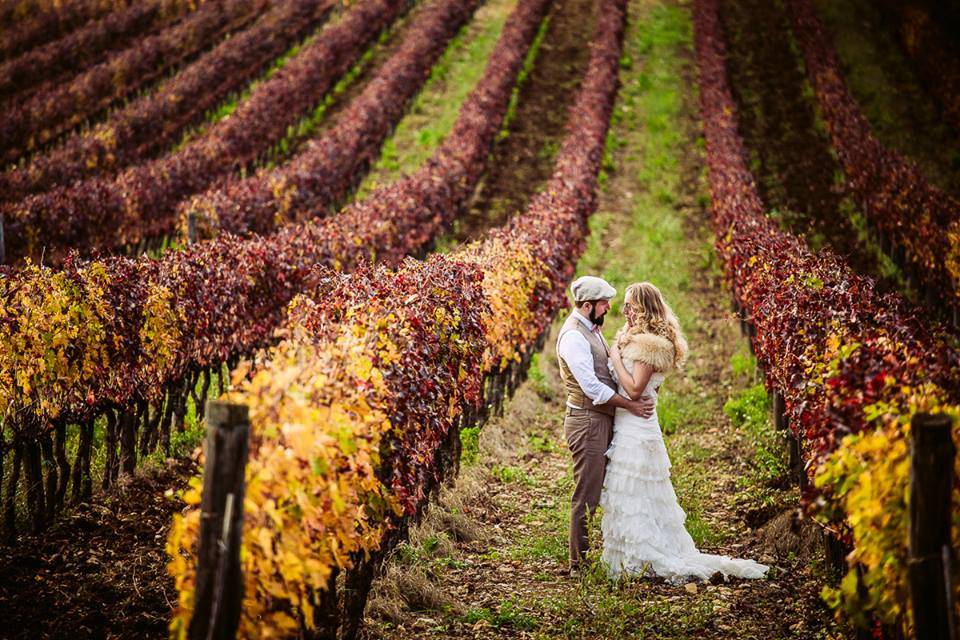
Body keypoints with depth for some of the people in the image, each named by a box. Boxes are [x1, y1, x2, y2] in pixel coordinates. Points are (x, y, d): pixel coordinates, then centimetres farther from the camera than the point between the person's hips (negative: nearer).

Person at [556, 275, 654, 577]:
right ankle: (579, 562, 4)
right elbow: (592, 387, -23)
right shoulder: (573, 337, -19)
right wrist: (630, 405, -16)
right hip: (587, 421, -10)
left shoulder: (592, 330, 14)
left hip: (603, 419, 10)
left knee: (608, 490, 15)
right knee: (586, 495, -4)